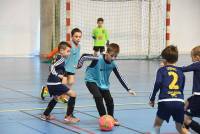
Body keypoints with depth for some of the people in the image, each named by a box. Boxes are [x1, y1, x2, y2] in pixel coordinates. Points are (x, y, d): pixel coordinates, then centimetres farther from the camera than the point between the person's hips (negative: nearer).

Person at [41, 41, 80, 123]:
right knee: (73, 94, -11)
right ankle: (68, 117, -11)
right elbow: (52, 66, -20)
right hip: (55, 83, -10)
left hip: (51, 83, 10)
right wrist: (58, 75, -17)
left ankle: (45, 115, 45)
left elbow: (52, 67, 23)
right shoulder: (61, 58, -10)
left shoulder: (58, 58, 17)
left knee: (56, 98, 35)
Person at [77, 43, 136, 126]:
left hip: (103, 83, 5)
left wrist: (128, 89, -7)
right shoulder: (98, 59, -27)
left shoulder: (113, 64, -11)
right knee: (98, 97, -23)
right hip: (91, 81, -5)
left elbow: (119, 77, -6)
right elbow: (84, 56, -20)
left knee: (109, 100, -1)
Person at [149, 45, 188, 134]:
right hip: (179, 102, 3)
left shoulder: (162, 70, 9)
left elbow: (158, 83, -7)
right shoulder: (181, 72, 18)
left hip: (165, 102, -3)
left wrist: (152, 98, 0)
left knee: (157, 124, 18)